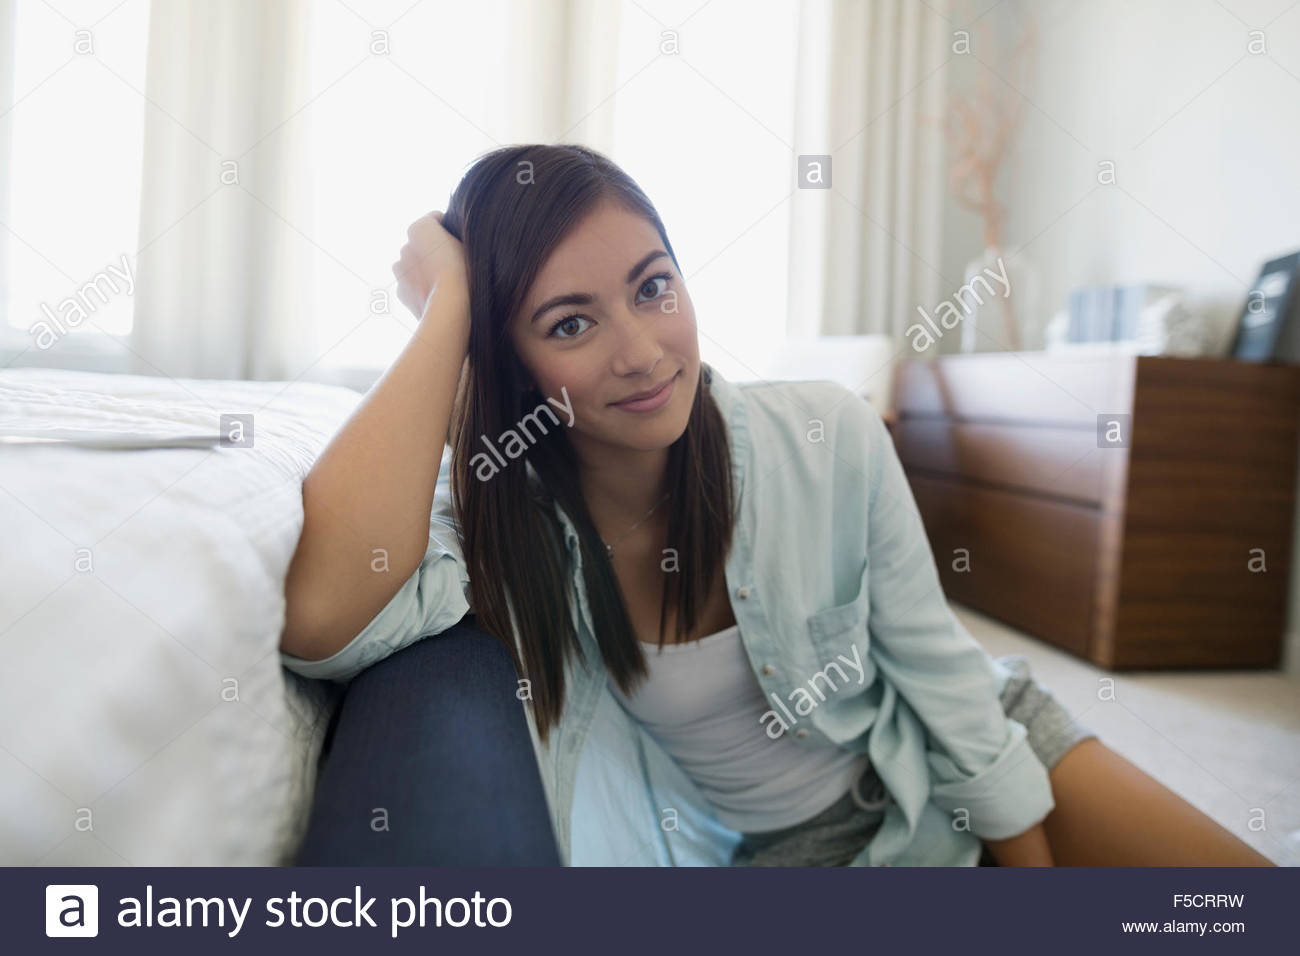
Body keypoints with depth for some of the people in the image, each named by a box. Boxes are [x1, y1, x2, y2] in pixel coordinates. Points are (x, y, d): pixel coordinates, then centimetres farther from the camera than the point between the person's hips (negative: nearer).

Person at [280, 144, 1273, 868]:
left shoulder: (830, 439, -21)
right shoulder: (498, 518, -23)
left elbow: (940, 668, -10)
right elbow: (322, 617, -45)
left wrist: (1031, 860, -4)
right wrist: (446, 307, -37)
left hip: (951, 758, 2)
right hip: (780, 847, 0)